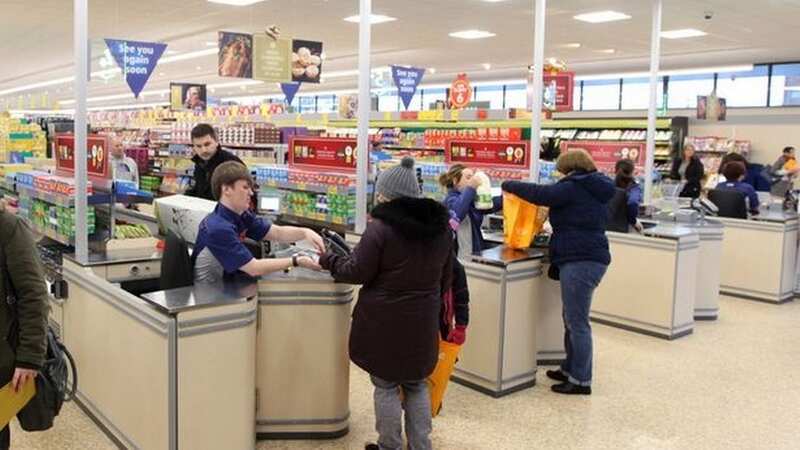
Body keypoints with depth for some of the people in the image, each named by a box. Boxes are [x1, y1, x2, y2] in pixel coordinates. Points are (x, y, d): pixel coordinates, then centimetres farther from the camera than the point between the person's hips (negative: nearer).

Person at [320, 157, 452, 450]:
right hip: (423, 321, 6)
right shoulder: (441, 227, 3)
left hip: (385, 322, -5)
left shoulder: (381, 228, -18)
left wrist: (328, 261, 6)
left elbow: (357, 272, -11)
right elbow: (445, 279, 13)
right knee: (416, 385, 19)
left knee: (386, 385, 10)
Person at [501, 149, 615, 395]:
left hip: (579, 261, -10)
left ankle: (581, 380, 2)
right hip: (590, 257, 10)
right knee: (572, 319, 17)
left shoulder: (574, 188, -10)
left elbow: (539, 194, -15)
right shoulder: (594, 189, 18)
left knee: (577, 322, -4)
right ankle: (571, 369, 27)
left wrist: (508, 185, -2)